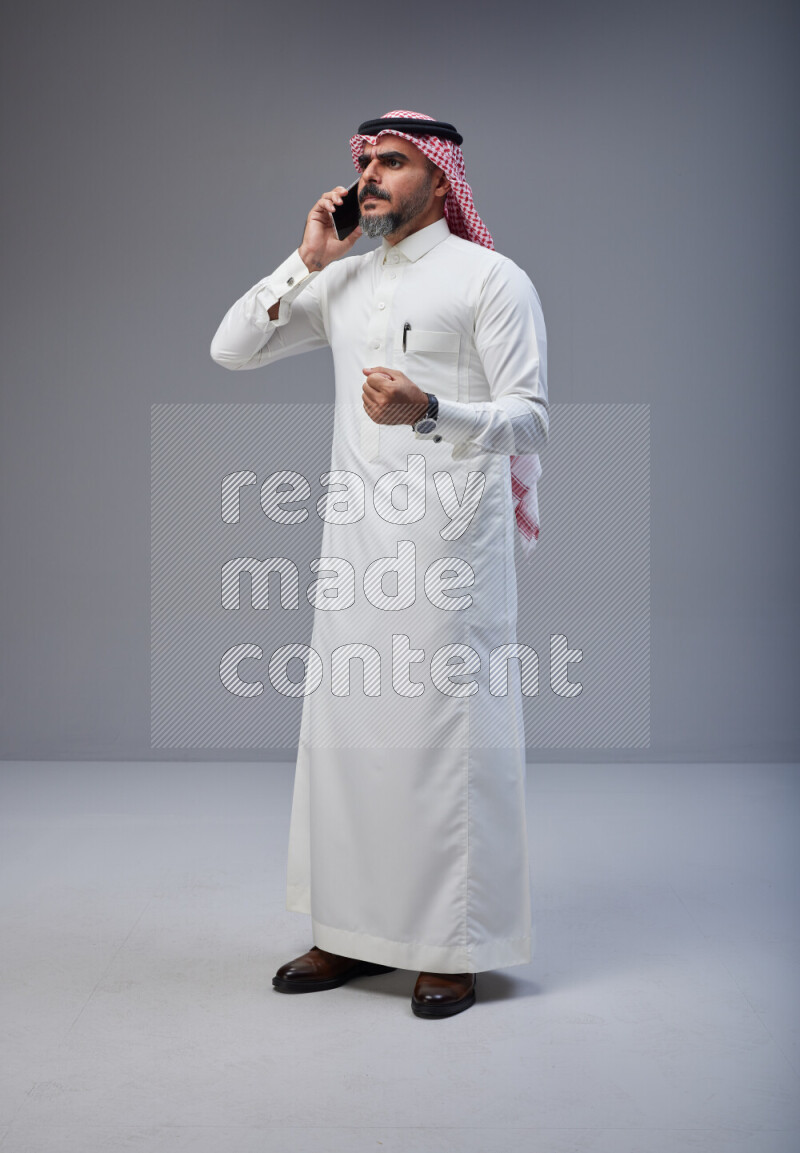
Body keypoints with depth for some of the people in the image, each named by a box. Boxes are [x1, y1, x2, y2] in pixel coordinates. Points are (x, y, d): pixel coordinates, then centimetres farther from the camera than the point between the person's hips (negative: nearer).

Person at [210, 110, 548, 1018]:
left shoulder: (490, 279, 0)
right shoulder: (343, 281, 17)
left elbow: (529, 422, -7)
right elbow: (232, 349, 16)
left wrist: (428, 411, -25)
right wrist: (307, 261, 7)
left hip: (452, 535, -6)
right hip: (356, 534, 6)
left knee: (445, 733, -4)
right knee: (345, 728, 7)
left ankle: (454, 950, 8)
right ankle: (354, 932, 18)